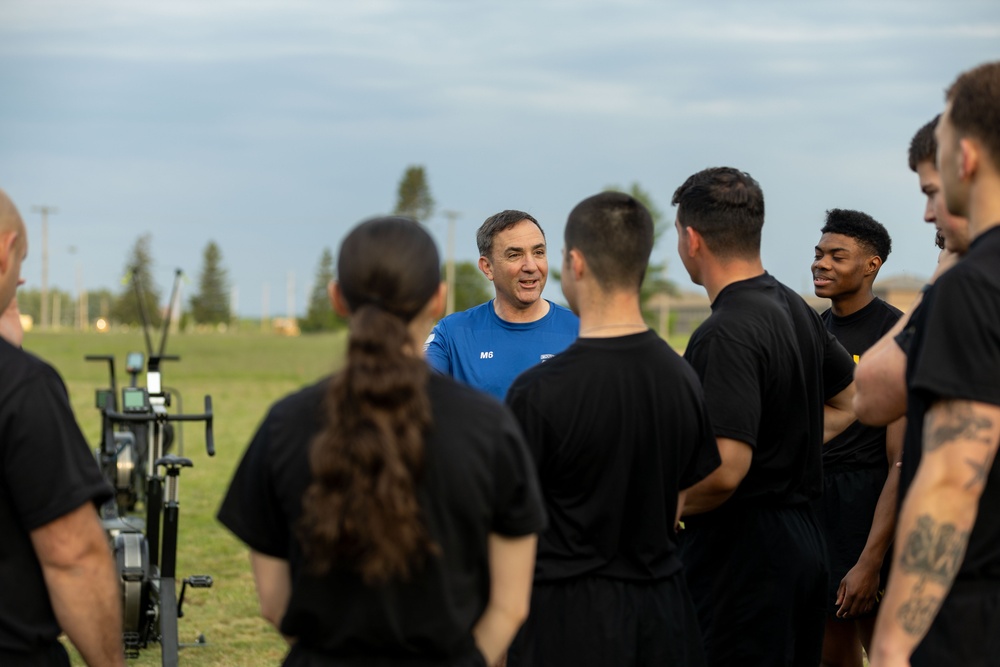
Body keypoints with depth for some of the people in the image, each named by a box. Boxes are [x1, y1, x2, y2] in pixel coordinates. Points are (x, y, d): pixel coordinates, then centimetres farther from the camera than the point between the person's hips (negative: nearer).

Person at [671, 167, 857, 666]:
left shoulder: (725, 334, -21)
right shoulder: (794, 309, 9)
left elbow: (724, 470, -28)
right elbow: (848, 403, 25)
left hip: (742, 548, -10)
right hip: (803, 537, 10)